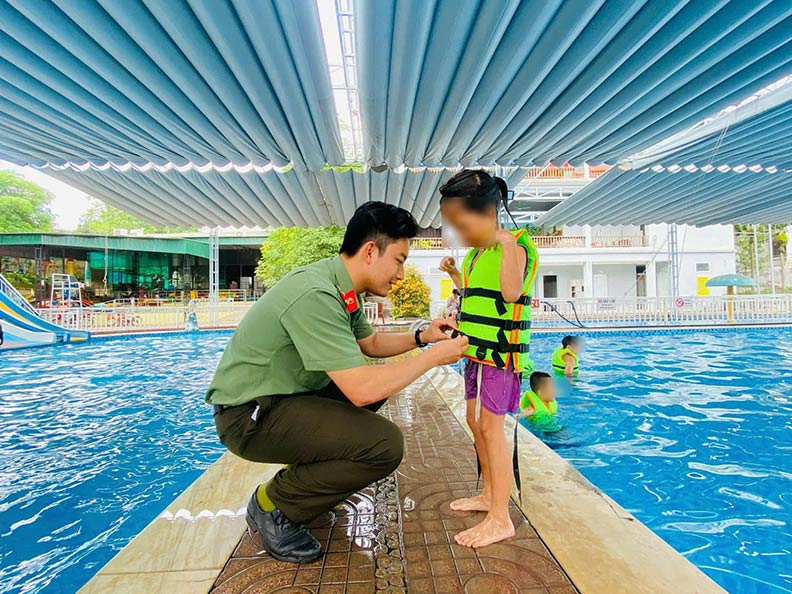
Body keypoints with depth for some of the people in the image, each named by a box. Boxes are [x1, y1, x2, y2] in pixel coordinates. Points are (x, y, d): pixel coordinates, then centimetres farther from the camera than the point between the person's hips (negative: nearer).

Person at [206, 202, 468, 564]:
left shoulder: (340, 288, 2)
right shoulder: (315, 295, -28)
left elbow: (370, 342, 17)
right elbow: (362, 390, -31)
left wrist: (421, 337, 3)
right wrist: (434, 357, -19)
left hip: (285, 396, 10)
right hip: (249, 415, -10)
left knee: (381, 383, 16)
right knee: (385, 445, -23)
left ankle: (311, 469, 21)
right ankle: (273, 504, 0)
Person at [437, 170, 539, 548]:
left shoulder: (513, 246, -13)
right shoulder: (477, 252, 14)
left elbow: (511, 293, -29)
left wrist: (506, 244, -28)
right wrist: (454, 273, 15)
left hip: (500, 351, -10)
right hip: (477, 349, 10)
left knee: (490, 427, -6)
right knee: (476, 421, 16)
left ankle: (500, 519, 7)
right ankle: (488, 495, 33)